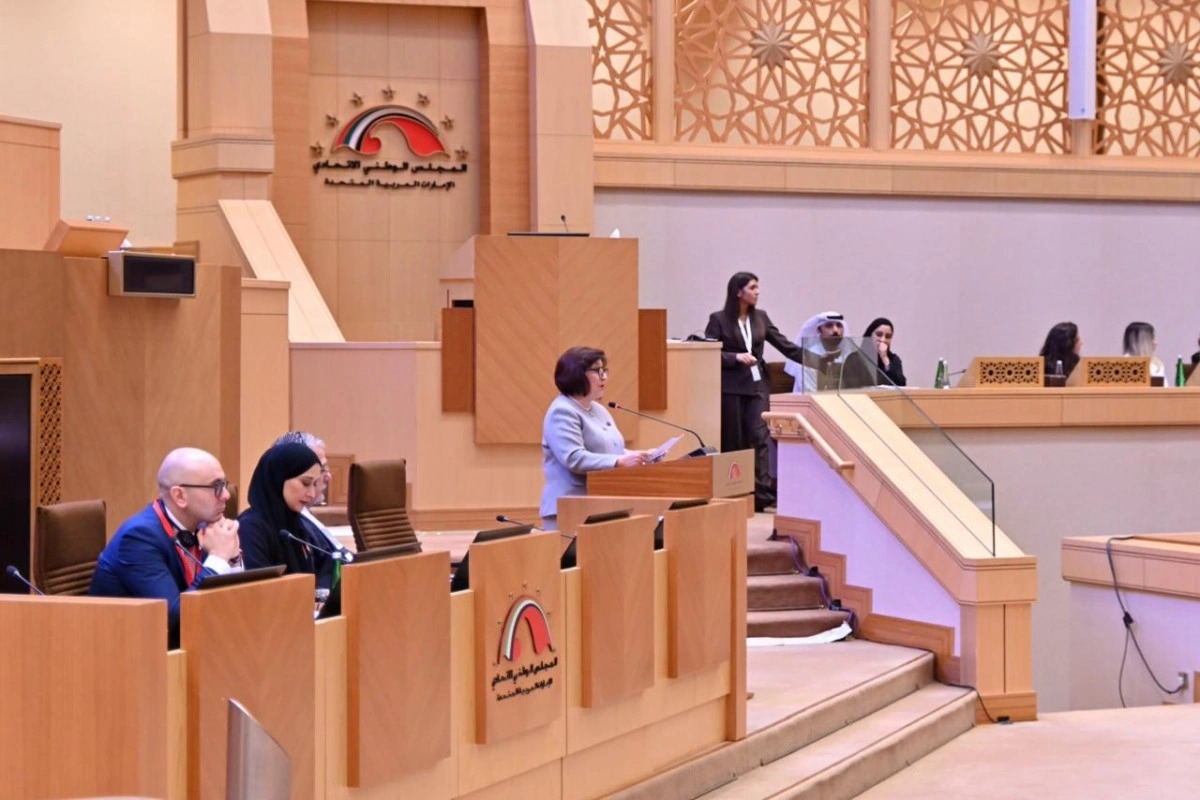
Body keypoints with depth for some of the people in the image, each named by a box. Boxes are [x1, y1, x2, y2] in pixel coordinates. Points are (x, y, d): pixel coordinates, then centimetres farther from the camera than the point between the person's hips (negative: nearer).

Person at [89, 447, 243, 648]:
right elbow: (175, 618, -25)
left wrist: (231, 558, -7)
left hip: (177, 648, 7)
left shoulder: (198, 528, 3)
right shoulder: (141, 535, -17)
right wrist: (218, 558, -18)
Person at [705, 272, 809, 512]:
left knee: (759, 436, -9)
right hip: (731, 387, -3)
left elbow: (785, 345, 8)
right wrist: (736, 357, -18)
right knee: (733, 440, 2)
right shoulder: (718, 319, -2)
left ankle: (762, 493, -15)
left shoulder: (760, 317, 11)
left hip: (757, 385, 3)